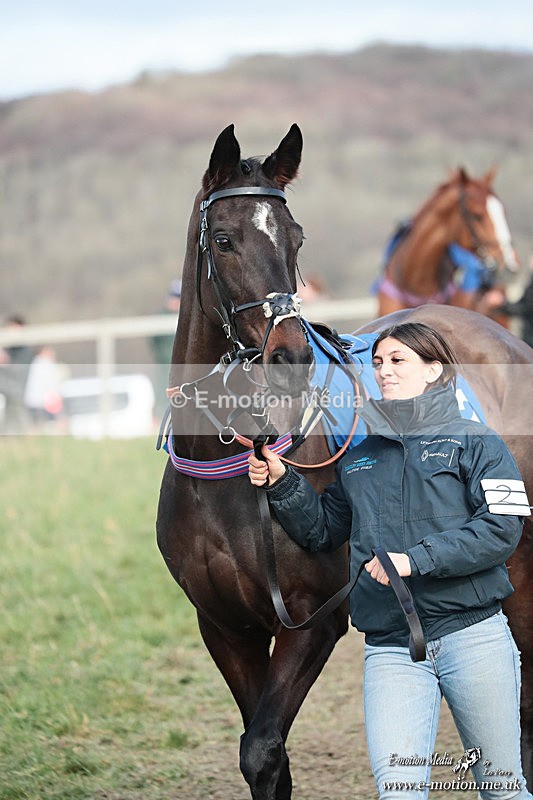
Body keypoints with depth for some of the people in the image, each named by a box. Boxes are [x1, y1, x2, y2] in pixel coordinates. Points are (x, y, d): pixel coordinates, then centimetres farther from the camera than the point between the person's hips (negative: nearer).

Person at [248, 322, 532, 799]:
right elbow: (322, 532, 23)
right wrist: (283, 485, 6)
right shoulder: (358, 460, 17)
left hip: (473, 635, -3)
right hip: (391, 648, 3)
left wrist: (416, 559, -18)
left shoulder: (474, 443, 2)